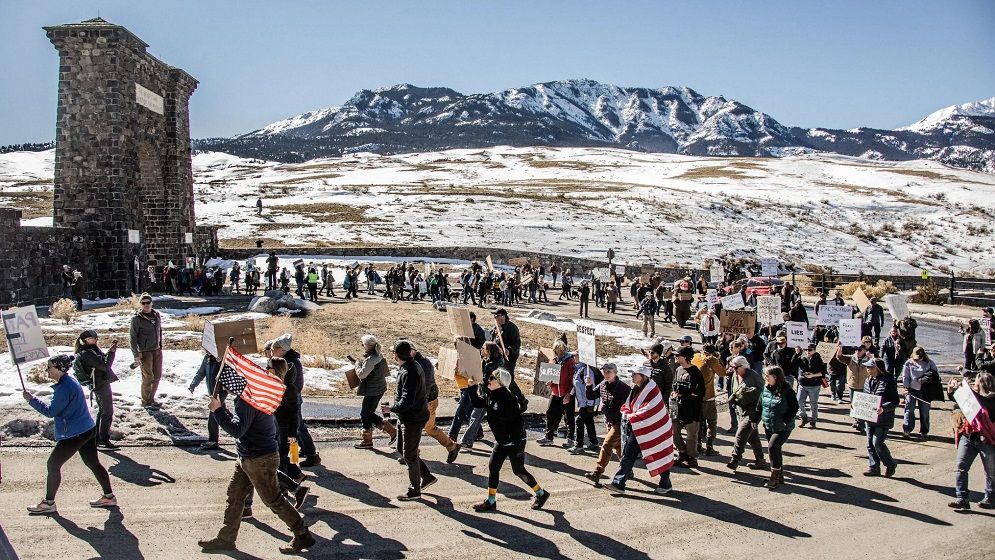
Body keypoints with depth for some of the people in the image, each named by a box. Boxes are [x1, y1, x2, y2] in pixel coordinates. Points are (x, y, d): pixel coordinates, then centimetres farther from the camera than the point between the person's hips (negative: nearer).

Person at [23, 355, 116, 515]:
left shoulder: (64, 388, -21)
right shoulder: (70, 381, 11)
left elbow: (51, 411, -18)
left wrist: (31, 399, -11)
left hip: (74, 434, -10)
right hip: (87, 430, 10)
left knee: (53, 465, 2)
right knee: (93, 463, 16)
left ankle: (49, 503, 11)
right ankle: (109, 497, 22)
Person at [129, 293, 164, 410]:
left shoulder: (157, 315, 6)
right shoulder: (137, 319, -11)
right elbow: (133, 337, -11)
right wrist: (136, 355, -14)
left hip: (157, 350, 6)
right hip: (145, 352, -6)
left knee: (157, 376, 12)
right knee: (148, 378, 0)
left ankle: (151, 398, 28)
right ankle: (146, 402, 16)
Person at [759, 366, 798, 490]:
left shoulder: (786, 390, -16)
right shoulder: (765, 389, 2)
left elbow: (794, 407, -12)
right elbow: (760, 405, 13)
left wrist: (786, 420, -17)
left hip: (783, 428, -7)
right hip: (768, 426, 7)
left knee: (772, 447, -16)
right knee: (775, 450, 13)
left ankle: (774, 477, -5)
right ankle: (779, 476, 27)